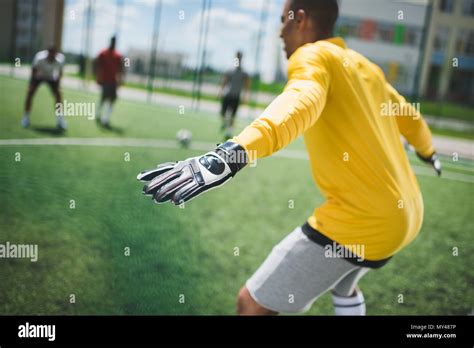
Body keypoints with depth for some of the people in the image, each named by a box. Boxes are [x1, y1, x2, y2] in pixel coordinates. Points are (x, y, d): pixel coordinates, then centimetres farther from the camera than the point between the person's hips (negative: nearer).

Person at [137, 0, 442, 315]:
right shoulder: (366, 66, 15)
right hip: (406, 216, 9)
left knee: (253, 303, -3)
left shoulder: (314, 56, -9)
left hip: (361, 221, -9)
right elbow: (409, 117, 31)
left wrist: (234, 152, -51)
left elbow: (300, 104, -33)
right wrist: (429, 152, 52)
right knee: (341, 285, 35)